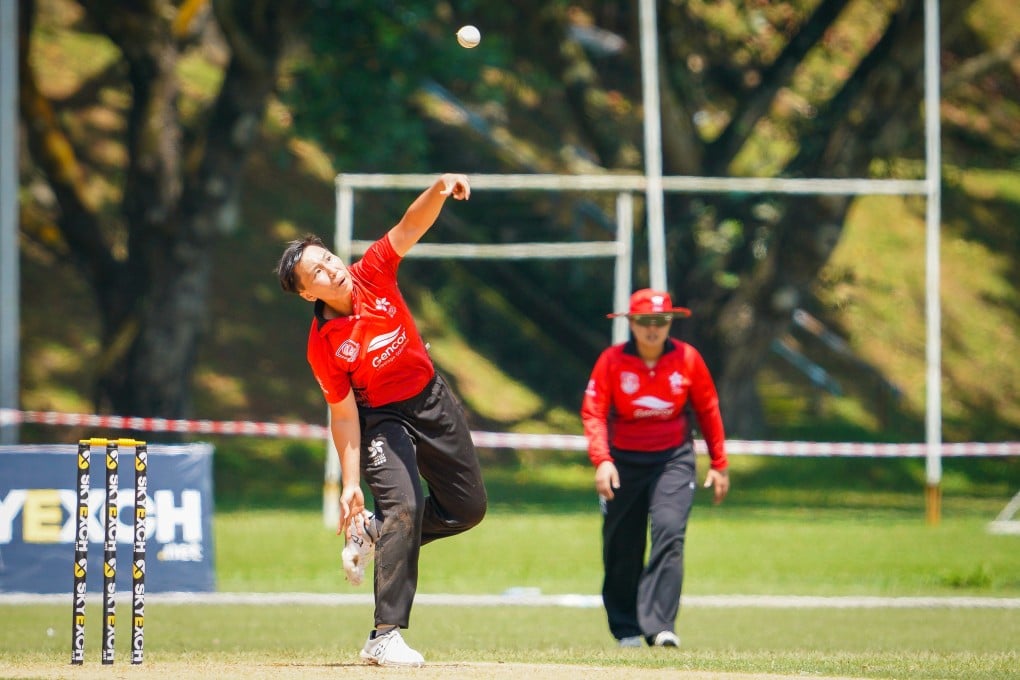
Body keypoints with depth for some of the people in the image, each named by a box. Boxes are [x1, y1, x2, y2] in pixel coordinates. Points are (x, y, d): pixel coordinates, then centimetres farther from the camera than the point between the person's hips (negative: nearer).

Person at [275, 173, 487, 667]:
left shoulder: (372, 275, -13)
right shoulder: (324, 346, -20)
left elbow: (410, 227, -22)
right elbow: (343, 414, -17)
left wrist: (439, 191, -42)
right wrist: (350, 483, -21)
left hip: (433, 399, 5)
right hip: (382, 419, -5)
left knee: (469, 508, 9)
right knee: (402, 505, -23)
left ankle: (376, 534, 31)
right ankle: (384, 638, -22)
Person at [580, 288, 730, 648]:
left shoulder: (687, 358, -3)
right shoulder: (612, 360, -7)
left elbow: (707, 411, 7)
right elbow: (593, 413, -10)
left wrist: (719, 465, 9)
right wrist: (602, 461, -24)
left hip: (674, 459, 0)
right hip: (624, 459, 0)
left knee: (669, 532, -19)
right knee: (621, 547, 4)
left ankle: (660, 627, -22)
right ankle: (626, 629, 20)